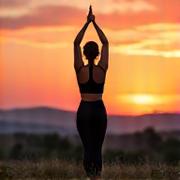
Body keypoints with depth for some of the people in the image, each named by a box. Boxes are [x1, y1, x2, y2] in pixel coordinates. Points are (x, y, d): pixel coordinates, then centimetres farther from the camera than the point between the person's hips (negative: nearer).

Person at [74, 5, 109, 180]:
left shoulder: (80, 69, -6)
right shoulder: (102, 69, -4)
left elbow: (76, 43, -1)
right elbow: (106, 43, 3)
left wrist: (87, 23, 0)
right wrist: (94, 23, 3)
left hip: (84, 110, -1)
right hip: (99, 110, 1)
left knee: (88, 148, -1)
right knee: (98, 148, 9)